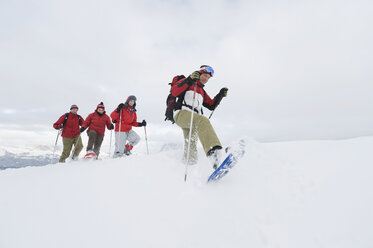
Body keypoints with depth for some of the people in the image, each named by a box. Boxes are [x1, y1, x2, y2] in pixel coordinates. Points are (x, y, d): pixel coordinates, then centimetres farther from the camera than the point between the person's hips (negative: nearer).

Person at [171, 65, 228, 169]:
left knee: (191, 144, -7)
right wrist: (190, 80, -14)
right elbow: (174, 92, -6)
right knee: (203, 121, -35)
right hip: (182, 113, -8)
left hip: (194, 119, 8)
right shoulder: (187, 82, 13)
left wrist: (220, 95, 18)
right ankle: (213, 151, -54)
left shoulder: (202, 92, 34)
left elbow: (211, 106, 30)